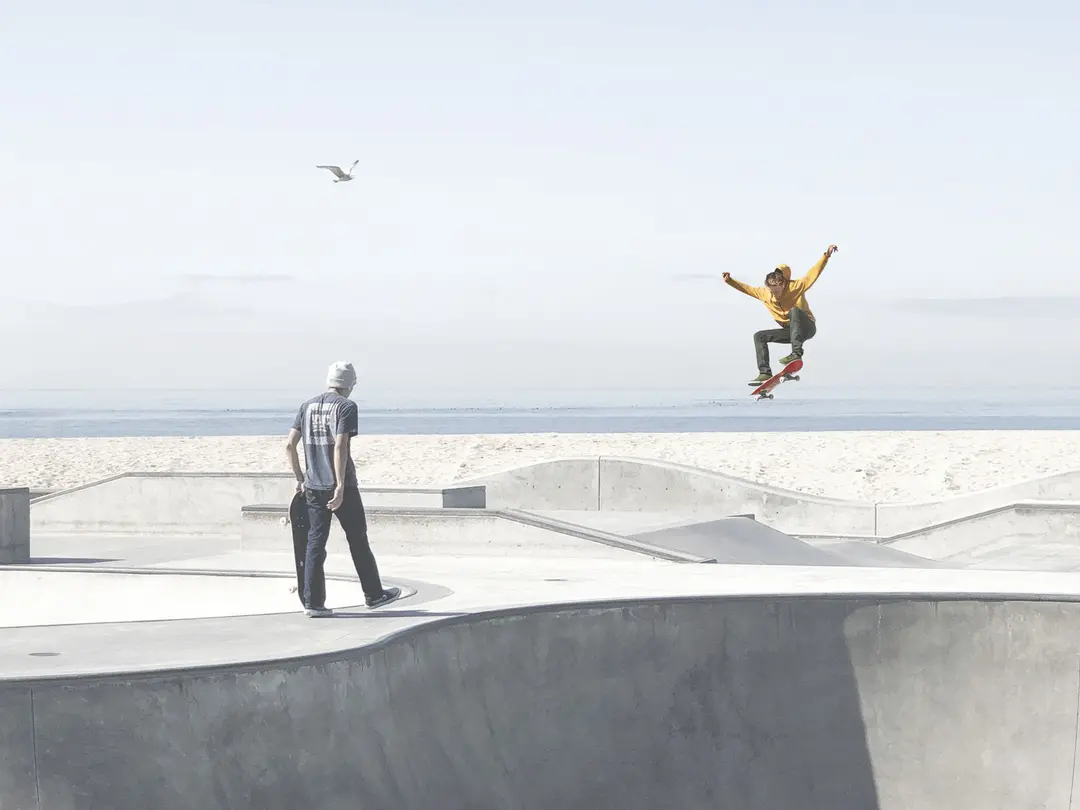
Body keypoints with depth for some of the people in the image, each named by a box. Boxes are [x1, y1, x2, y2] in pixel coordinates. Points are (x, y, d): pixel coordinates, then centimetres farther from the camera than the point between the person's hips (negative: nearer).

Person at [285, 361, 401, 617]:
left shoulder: (308, 406, 9)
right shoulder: (346, 407, -8)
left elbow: (289, 445, 6)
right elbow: (340, 447, -19)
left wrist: (300, 478, 16)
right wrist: (340, 487, -20)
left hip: (313, 487, 5)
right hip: (340, 486, -5)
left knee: (315, 542, 5)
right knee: (357, 540, 8)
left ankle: (312, 601, 1)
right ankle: (373, 594, 19)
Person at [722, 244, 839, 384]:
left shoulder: (796, 287, -15)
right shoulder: (764, 293, -1)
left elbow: (813, 273, -19)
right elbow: (747, 288, 12)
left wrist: (827, 255, -30)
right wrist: (730, 281, 3)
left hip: (807, 328, -6)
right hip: (790, 331, 6)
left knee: (794, 310, -36)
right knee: (759, 336, -2)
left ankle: (796, 353, -46)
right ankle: (765, 373, -9)